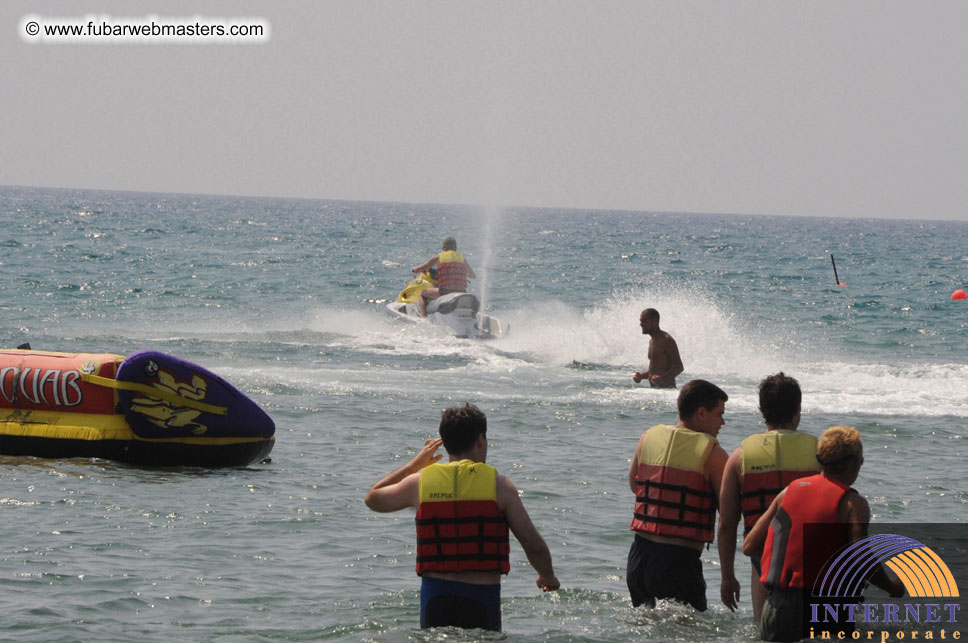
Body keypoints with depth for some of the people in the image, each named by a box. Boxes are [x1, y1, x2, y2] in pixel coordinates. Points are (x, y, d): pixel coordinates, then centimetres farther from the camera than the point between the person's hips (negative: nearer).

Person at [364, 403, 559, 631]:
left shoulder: (420, 482, 6)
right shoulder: (499, 485, 0)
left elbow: (373, 499, 26)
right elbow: (534, 545, 0)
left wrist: (415, 463, 34)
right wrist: (548, 576, 21)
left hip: (435, 594, 2)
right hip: (482, 597, -2)